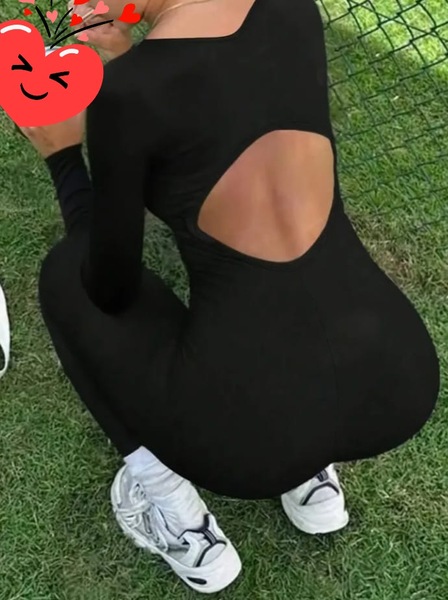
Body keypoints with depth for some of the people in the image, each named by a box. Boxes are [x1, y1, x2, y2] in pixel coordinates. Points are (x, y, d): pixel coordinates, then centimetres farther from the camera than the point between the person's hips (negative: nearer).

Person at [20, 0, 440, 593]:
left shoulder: (128, 91, -11)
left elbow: (111, 289, 2)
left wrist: (63, 155, 13)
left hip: (256, 424, -5)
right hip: (402, 383, 6)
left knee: (67, 273, 19)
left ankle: (172, 509, 16)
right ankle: (314, 473, 25)